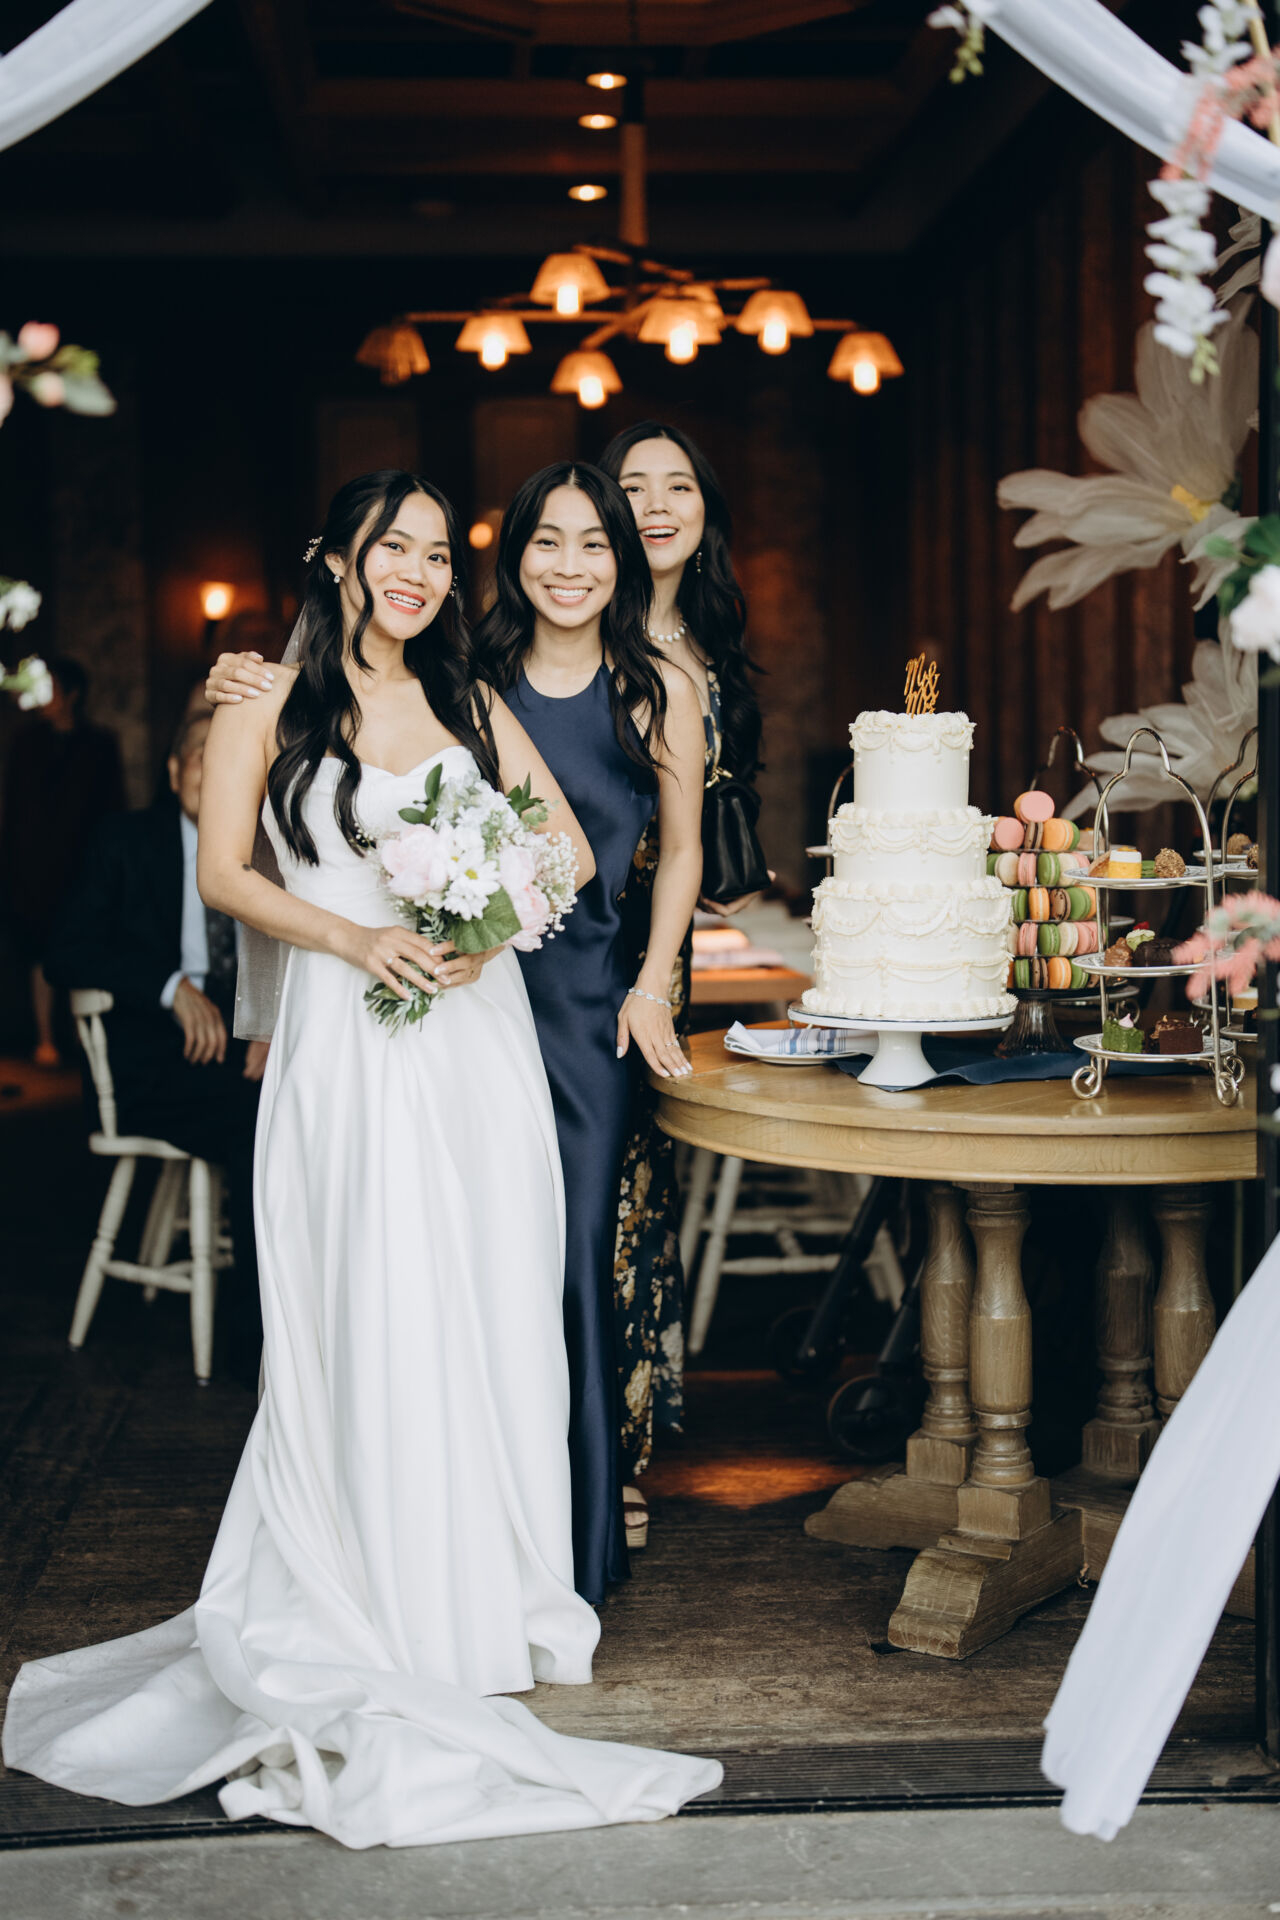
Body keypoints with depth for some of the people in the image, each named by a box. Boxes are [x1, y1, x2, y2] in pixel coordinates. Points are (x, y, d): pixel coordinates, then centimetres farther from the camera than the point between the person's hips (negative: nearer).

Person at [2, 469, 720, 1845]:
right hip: (346, 1044, -4)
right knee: (365, 1325, -4)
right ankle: (375, 1617, 5)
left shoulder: (471, 704, 14)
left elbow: (569, 848, 12)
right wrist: (355, 938, -14)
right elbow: (223, 872, -1)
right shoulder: (269, 703, 4)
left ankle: (487, 1599, 15)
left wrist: (490, 928, -7)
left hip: (475, 1036, 4)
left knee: (486, 1313, 4)